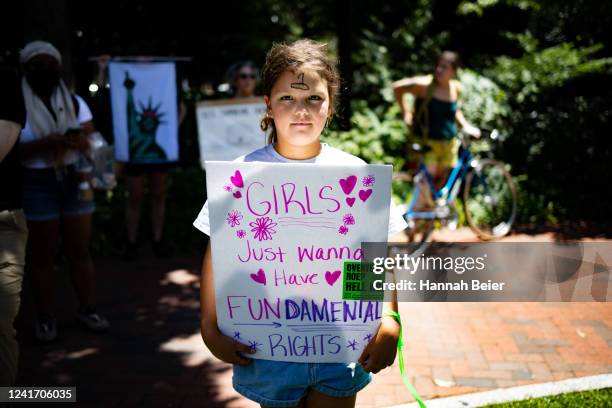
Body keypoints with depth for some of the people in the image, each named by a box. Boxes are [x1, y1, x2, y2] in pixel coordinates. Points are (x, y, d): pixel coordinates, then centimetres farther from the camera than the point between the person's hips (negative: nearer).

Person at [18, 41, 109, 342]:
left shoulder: (74, 102, 7)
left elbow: (90, 140, 2)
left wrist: (77, 141, -22)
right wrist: (49, 142, -24)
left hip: (74, 181, 3)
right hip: (36, 185, -3)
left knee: (80, 251, 8)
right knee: (43, 255, 3)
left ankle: (87, 309, 17)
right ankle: (45, 317, 12)